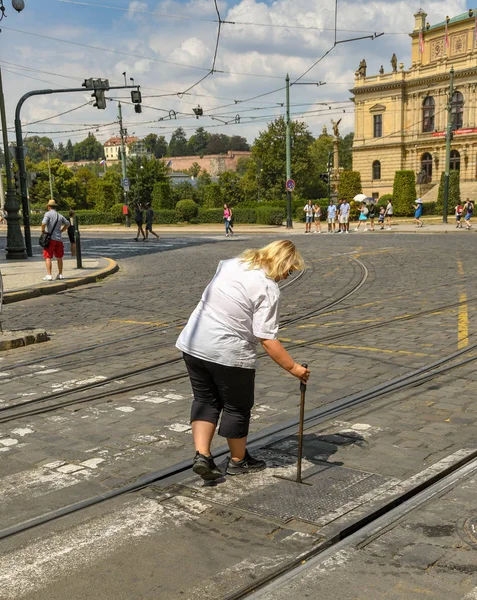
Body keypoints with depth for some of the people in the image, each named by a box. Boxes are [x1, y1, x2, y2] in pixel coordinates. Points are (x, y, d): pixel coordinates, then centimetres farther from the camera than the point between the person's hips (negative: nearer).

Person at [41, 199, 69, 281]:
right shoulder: (60, 216, 13)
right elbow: (67, 224, 23)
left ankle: (49, 275, -13)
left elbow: (44, 223, -20)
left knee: (48, 257, -4)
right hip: (59, 239, 5)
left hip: (50, 238, -5)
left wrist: (43, 231, -4)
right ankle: (60, 274, 22)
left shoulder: (48, 214, -5)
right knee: (59, 257, 16)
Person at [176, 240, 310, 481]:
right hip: (229, 354, -6)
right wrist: (293, 368, -12)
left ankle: (201, 455, 9)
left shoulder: (232, 263, 7)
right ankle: (238, 460, 28)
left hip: (193, 342, 7)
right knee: (237, 407, 12)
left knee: (205, 400, 18)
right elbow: (267, 339, -18)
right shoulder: (268, 288, -14)